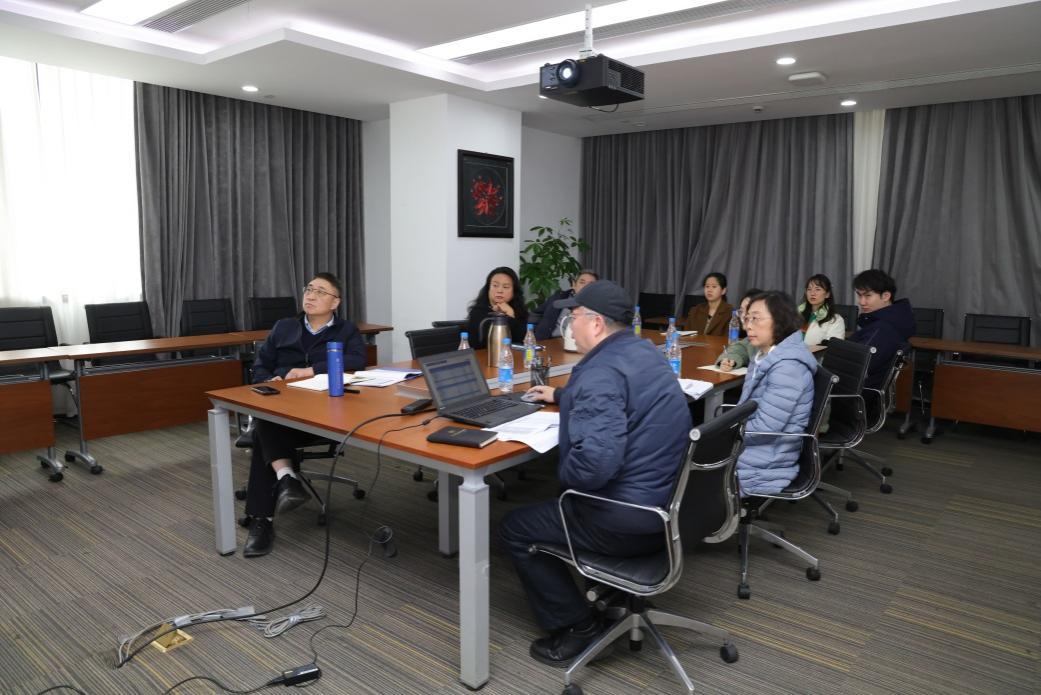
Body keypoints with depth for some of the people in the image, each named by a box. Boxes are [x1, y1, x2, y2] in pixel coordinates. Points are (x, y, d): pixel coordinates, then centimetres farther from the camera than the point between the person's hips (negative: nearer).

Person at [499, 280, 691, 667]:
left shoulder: (602, 371, -24)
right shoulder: (643, 352, 7)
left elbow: (595, 463, -36)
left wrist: (562, 473, -15)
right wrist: (560, 396, 36)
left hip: (629, 521, -10)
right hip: (664, 503, 10)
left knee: (513, 527, 7)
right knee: (552, 503, 31)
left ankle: (576, 627, 12)